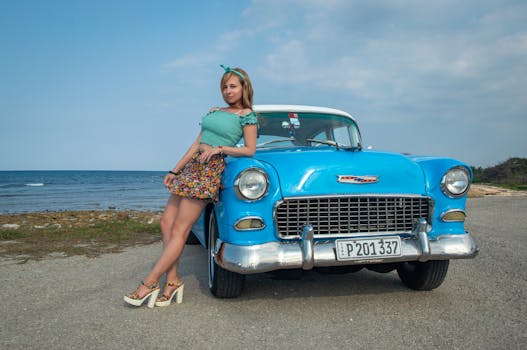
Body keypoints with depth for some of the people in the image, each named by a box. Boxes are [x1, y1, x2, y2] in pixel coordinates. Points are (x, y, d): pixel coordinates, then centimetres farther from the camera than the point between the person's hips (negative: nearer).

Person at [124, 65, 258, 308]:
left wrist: (219, 148, -12)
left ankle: (150, 283, -3)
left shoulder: (247, 115, 3)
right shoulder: (213, 111, 20)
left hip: (210, 169, -7)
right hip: (192, 166, 8)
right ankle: (173, 281, 4)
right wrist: (175, 171, 14)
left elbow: (250, 150, -2)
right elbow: (197, 144, 18)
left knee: (179, 230, -8)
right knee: (166, 223, -1)